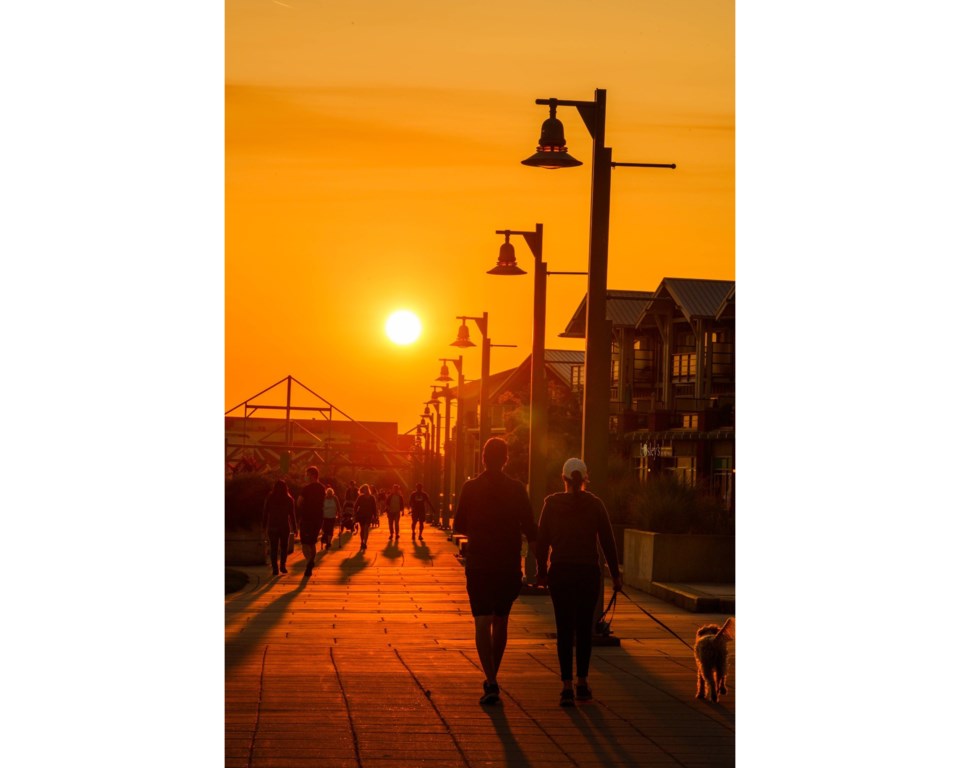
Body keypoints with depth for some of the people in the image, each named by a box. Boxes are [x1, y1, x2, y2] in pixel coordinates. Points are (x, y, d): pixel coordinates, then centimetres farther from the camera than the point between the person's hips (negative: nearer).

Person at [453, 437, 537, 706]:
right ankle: (492, 678, 24)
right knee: (500, 622, 16)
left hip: (478, 565, -1)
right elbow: (530, 529, -6)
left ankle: (491, 681, -20)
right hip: (508, 566, 2)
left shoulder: (470, 488, -4)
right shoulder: (516, 489, -3)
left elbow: (458, 527, 3)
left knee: (482, 623, -5)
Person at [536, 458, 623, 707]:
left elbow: (542, 541, -1)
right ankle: (582, 683, 17)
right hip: (589, 573, 1)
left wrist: (541, 571, 9)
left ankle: (567, 686, -7)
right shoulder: (595, 505, -1)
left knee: (564, 629, 2)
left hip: (560, 573, -1)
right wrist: (615, 575, 4)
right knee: (585, 627, 14)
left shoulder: (552, 503, -2)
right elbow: (608, 541, -1)